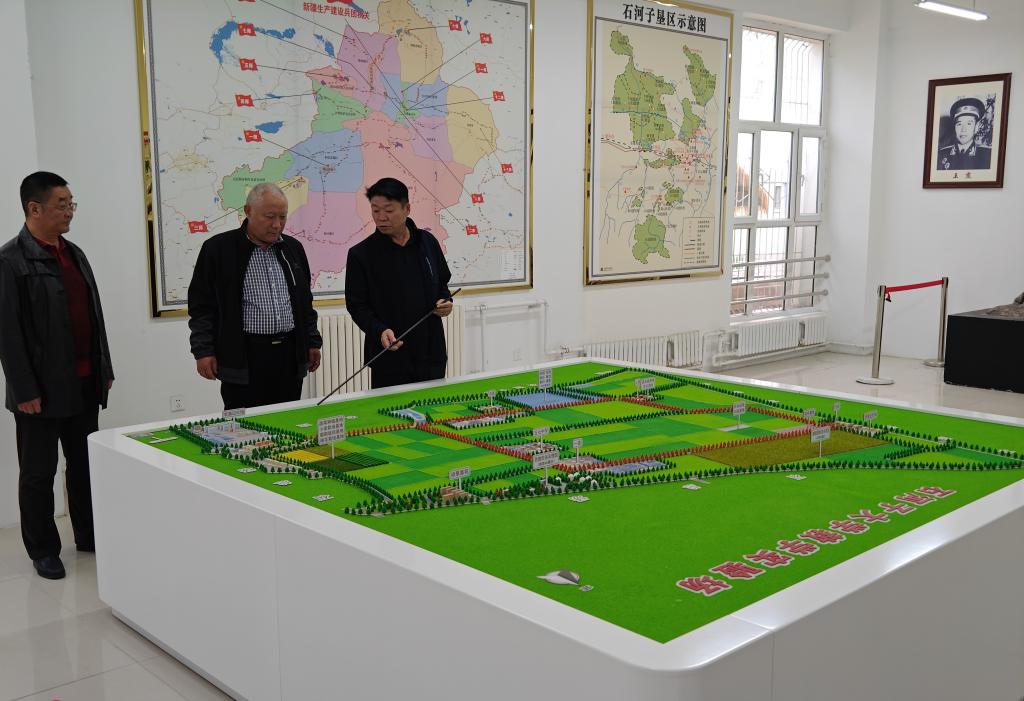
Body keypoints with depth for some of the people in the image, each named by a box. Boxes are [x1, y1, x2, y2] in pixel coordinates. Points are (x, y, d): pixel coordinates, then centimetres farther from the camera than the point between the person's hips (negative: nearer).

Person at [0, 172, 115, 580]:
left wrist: (104, 369, 14)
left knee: (85, 464, 15)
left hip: (85, 384, 7)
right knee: (38, 473, 7)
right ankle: (43, 550, 20)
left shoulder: (74, 254, 11)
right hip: (42, 389, -7)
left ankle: (89, 537, 28)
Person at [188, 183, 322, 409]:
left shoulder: (293, 248, 12)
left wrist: (312, 342, 16)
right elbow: (201, 304, -1)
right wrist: (203, 351, -7)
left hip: (290, 355, 4)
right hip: (243, 358, -4)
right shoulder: (218, 248, -2)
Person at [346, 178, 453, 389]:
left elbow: (442, 283, 19)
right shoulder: (360, 254, -5)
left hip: (432, 351, 3)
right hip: (389, 358, -3)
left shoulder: (427, 242, 6)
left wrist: (446, 301, -2)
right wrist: (379, 331, -20)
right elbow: (357, 305, -4)